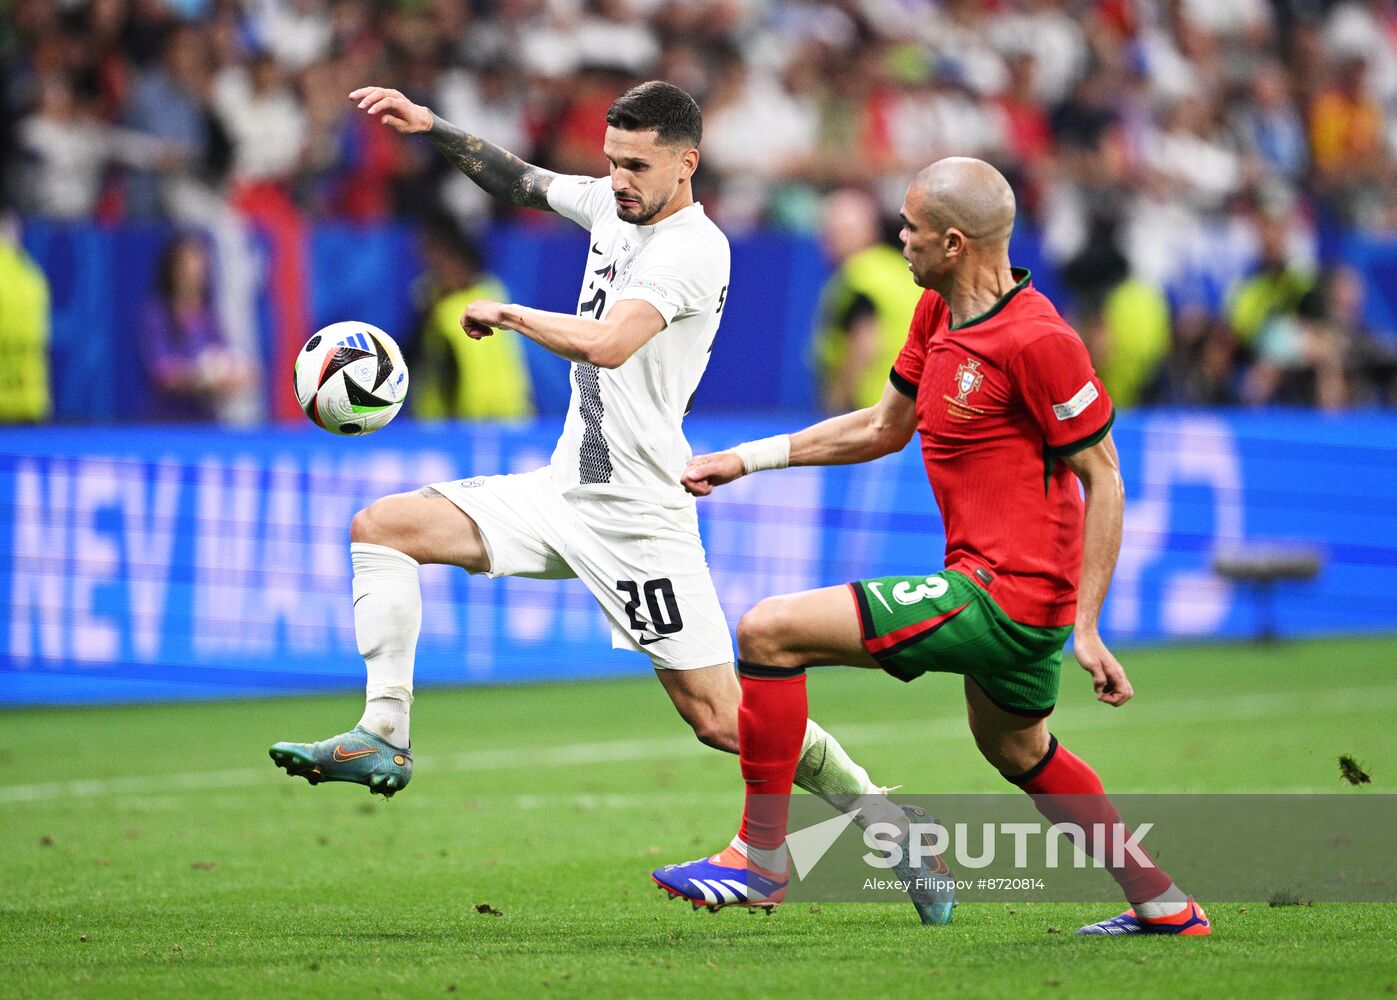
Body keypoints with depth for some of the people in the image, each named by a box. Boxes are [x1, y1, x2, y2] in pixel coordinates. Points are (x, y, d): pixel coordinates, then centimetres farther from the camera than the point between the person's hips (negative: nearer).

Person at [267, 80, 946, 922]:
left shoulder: (693, 248, -17)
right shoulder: (612, 206, 8)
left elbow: (607, 344, -32)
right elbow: (522, 183, 27)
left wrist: (508, 314, -17)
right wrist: (432, 129, 15)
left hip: (638, 513, -8)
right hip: (563, 490, 8)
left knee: (720, 718, -10)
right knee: (381, 528, -1)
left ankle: (888, 826, 5)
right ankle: (385, 737, -3)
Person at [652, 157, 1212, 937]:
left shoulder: (1037, 339, -19)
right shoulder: (937, 313, 8)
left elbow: (1103, 479, -15)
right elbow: (883, 428, 22)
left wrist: (1087, 627, -17)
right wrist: (748, 458, 18)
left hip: (1003, 596, -10)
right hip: (1018, 598, 10)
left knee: (768, 633, -13)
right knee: (1019, 751, 31)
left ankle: (762, 856, -4)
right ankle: (1163, 905, 39)